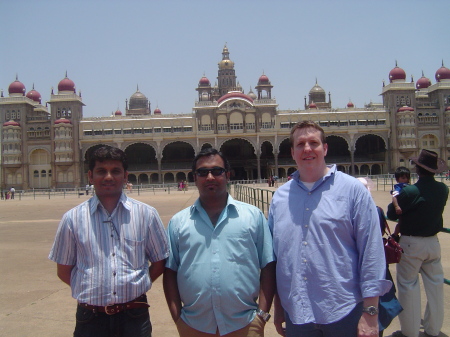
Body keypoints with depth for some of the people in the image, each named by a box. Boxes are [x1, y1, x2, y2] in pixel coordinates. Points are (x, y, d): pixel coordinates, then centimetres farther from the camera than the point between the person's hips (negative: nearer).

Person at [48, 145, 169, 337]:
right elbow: (63, 271, 6)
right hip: (90, 318, 0)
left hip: (134, 316, 0)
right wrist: (94, 291, 0)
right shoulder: (73, 219, -2)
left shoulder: (146, 214, -1)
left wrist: (133, 286, -1)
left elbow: (160, 263, 6)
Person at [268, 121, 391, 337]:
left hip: (344, 314, -3)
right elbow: (274, 254, 10)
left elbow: (371, 252, -7)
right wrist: (278, 306, 11)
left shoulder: (353, 190, -5)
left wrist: (370, 313, -9)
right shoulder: (280, 197, 6)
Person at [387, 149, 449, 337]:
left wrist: (396, 198, 4)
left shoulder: (409, 191, -22)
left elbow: (391, 214, -13)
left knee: (408, 286, 6)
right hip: (433, 242, 6)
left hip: (411, 243, -5)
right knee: (435, 284, 16)